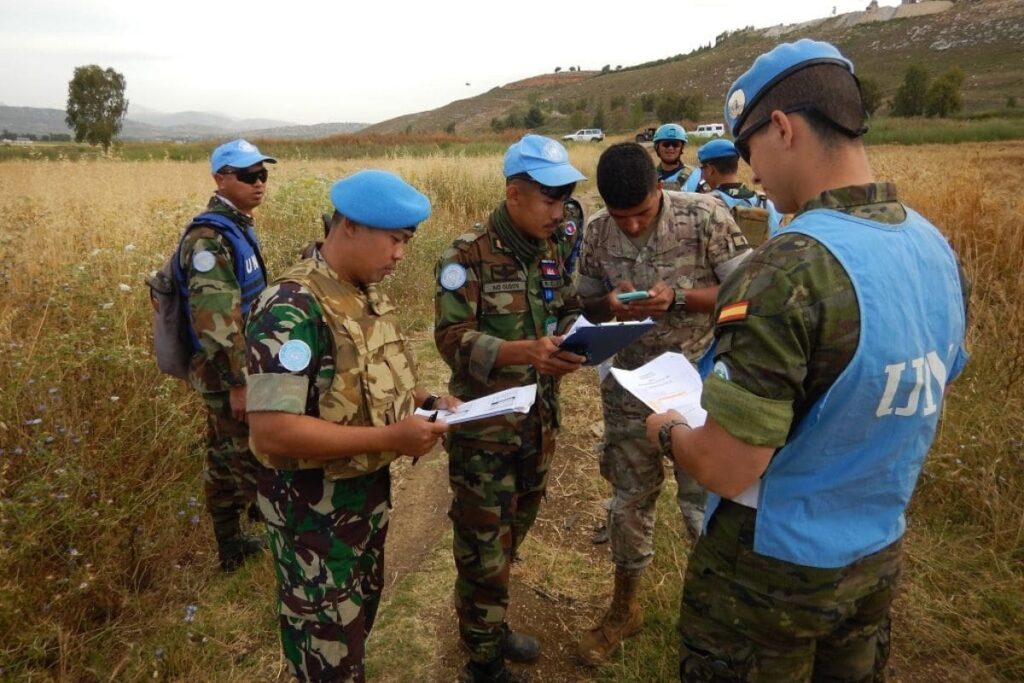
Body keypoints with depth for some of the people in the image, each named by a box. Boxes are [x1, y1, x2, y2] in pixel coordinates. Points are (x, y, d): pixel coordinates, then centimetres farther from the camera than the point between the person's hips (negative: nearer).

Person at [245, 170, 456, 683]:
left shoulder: (369, 294, 2)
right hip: (315, 506, -8)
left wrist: (426, 401, -3)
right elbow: (272, 430, -32)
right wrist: (391, 437, -30)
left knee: (359, 614, 27)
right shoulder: (293, 309, -26)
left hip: (370, 487, 8)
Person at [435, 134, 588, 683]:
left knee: (511, 534, 21)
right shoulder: (467, 255, -15)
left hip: (539, 421, 7)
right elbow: (452, 337, -22)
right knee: (483, 546, 6)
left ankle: (490, 625, 43)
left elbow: (568, 312, 13)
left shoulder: (552, 251, 6)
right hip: (485, 427, -7)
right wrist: (526, 352, -36)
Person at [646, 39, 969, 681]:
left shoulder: (789, 271, -30)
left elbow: (726, 471, -28)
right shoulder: (938, 249, -4)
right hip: (878, 555, 7)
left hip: (774, 569, -7)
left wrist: (668, 431, -7)